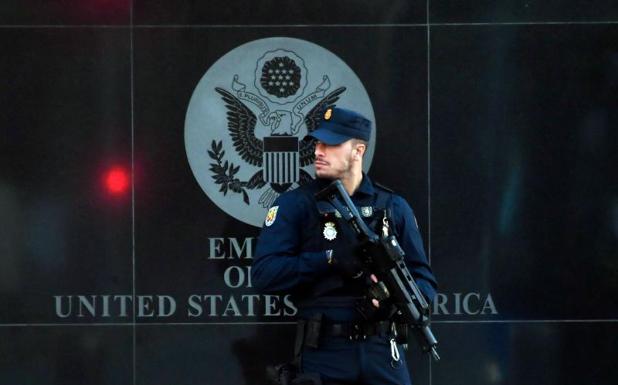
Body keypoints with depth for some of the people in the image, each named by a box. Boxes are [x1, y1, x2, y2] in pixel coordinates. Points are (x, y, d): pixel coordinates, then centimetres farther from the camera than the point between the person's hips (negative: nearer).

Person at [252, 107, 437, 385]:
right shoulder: (294, 205, 3)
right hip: (323, 353, -2)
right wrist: (330, 259, -17)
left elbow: (424, 280, 11)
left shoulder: (393, 207, 11)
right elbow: (264, 274, -8)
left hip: (382, 351, 2)